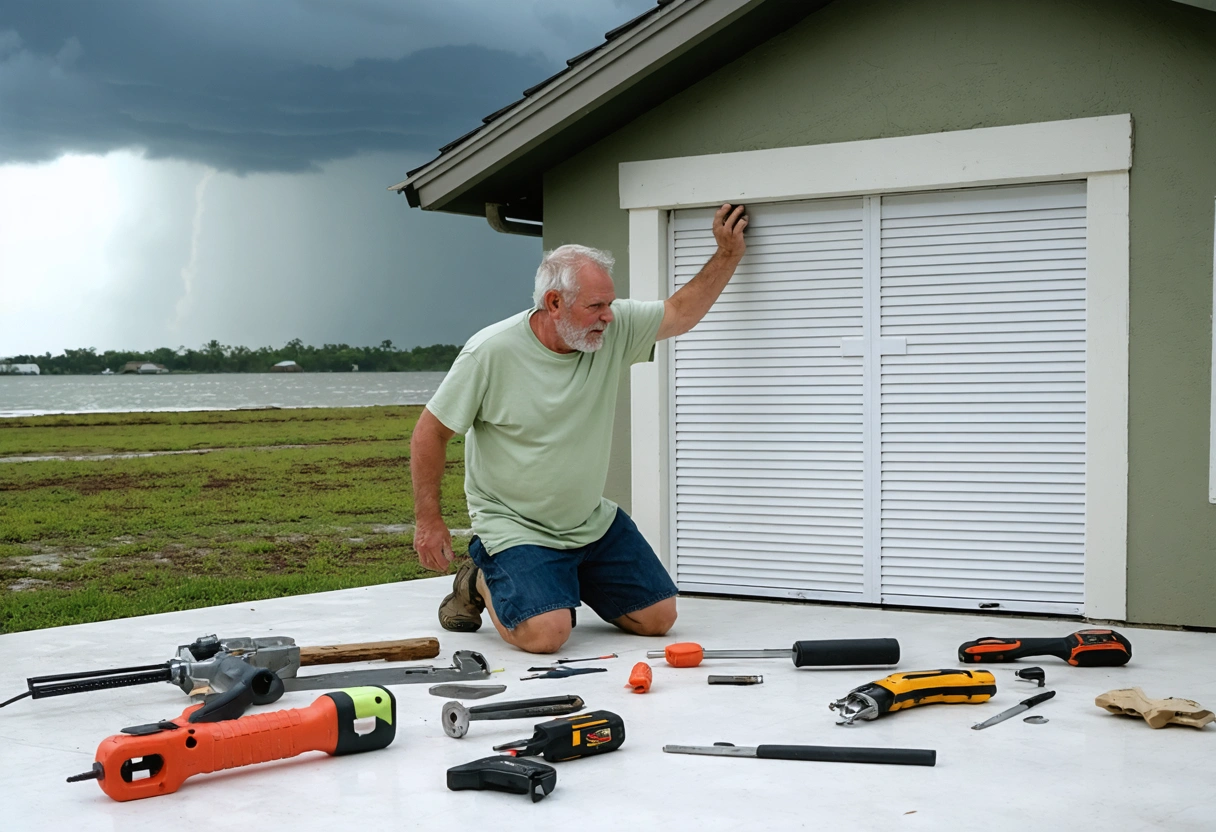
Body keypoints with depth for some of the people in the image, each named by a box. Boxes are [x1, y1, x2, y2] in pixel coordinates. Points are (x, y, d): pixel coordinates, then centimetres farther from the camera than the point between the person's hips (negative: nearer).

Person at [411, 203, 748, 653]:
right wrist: (428, 519, -10)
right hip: (514, 526, -6)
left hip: (594, 522, 6)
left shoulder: (613, 329, -7)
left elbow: (681, 312, 7)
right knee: (546, 633, -25)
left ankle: (562, 583, 26)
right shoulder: (491, 352, -20)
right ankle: (481, 583, 7)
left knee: (658, 618, 4)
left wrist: (729, 253, -1)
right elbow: (430, 432, -12)